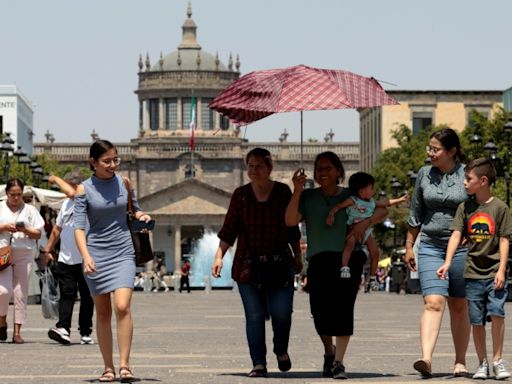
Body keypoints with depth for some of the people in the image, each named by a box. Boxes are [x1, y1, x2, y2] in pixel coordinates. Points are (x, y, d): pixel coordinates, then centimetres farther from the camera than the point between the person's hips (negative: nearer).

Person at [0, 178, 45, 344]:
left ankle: (17, 331, 3)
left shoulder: (30, 210, 11)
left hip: (24, 254, 1)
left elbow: (38, 234, 8)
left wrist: (25, 230, -10)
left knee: (20, 294, 0)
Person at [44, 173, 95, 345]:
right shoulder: (67, 203, 14)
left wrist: (56, 179, -13)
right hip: (66, 259, 5)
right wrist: (48, 250, 25)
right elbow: (57, 229, 24)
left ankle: (85, 332, 12)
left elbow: (71, 193, -29)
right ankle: (63, 328, -19)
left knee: (87, 296, 4)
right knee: (67, 294, -8)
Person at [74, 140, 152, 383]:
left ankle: (124, 364, -15)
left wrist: (141, 216, -1)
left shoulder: (124, 182, 5)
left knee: (122, 307, -17)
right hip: (96, 255, 0)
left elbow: (134, 208, 23)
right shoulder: (84, 190, -3)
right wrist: (86, 257, -24)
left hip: (123, 253, 1)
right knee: (103, 313, 6)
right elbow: (79, 227, -10)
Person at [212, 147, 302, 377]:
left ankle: (281, 351, 19)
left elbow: (292, 228, 14)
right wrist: (219, 256, -4)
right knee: (254, 316, -2)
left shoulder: (283, 192, 6)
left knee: (281, 312, -9)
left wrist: (297, 255, 16)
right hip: (248, 264, 0)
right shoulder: (241, 195, 5)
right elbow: (229, 230, 5)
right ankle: (258, 364, 2)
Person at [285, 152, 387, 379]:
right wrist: (297, 191, -13)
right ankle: (329, 351, 22)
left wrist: (365, 222, -7)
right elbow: (290, 221, -5)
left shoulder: (350, 196, 10)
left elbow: (382, 210, 12)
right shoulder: (308, 197, 9)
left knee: (343, 308, -11)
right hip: (320, 260, 0)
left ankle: (338, 362, -9)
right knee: (320, 311, -8)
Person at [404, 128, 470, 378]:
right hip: (430, 247, 1)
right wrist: (409, 246, 16)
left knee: (459, 307, 7)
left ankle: (460, 362, 18)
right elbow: (415, 215, 16)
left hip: (462, 247, -1)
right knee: (433, 303, -14)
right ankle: (426, 359, -27)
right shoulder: (424, 175, 7)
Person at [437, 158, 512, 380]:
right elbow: (456, 235, 0)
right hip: (473, 273, 3)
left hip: (494, 273, -3)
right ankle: (482, 363, 15)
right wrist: (447, 263, -13)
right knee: (476, 321, 4)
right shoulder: (465, 208, 7)